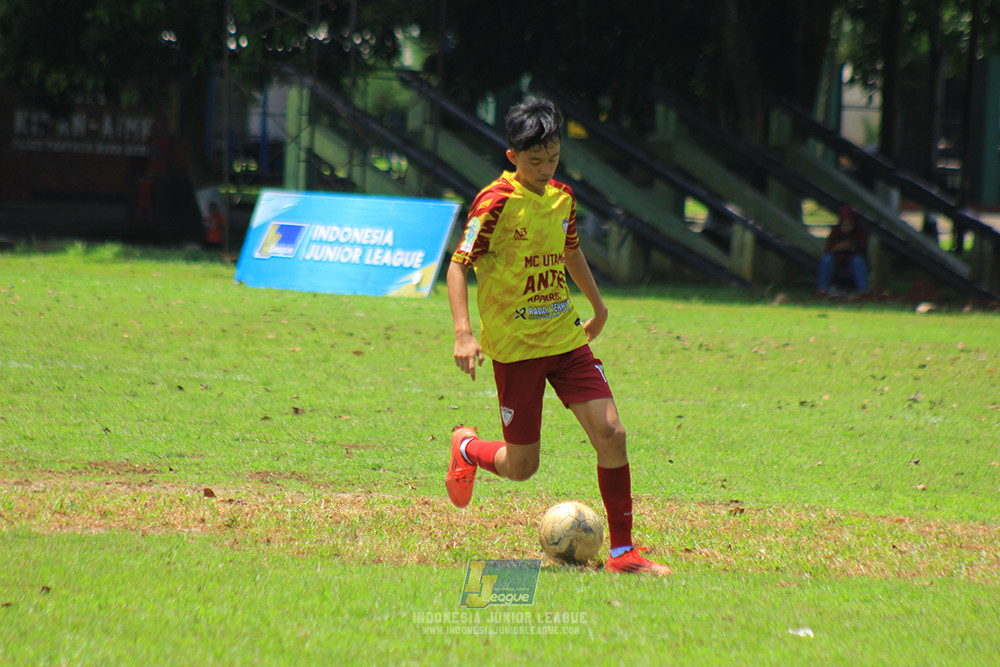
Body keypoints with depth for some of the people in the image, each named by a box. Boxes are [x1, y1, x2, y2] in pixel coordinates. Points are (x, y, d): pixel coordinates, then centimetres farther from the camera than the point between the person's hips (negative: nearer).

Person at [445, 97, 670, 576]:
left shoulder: (562, 198, 6)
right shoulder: (496, 203, -14)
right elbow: (458, 266, -13)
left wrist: (597, 304, 36)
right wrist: (463, 333, -25)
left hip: (565, 337, 5)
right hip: (515, 347, -5)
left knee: (611, 434, -9)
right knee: (521, 466, 1)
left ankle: (622, 550, -2)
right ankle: (467, 449, 36)